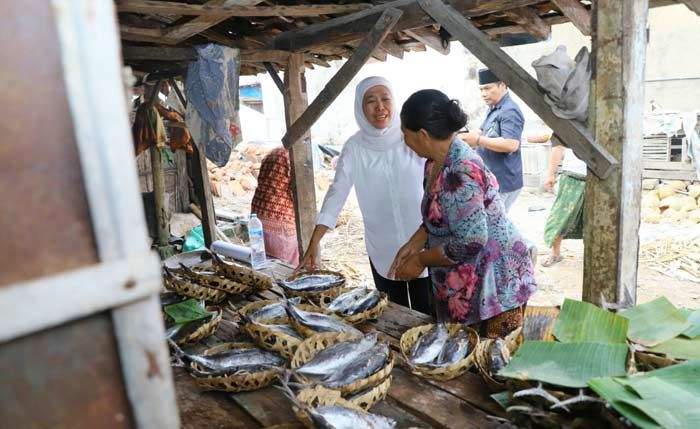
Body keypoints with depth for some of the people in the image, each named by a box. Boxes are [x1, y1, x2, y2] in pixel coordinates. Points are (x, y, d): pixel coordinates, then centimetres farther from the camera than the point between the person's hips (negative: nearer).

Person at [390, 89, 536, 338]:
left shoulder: (459, 175, -27)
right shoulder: (438, 161, 2)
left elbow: (471, 242, -29)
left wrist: (420, 260, -16)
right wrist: (414, 244, 0)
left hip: (495, 283, -9)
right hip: (466, 284, 9)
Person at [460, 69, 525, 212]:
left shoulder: (510, 111, -17)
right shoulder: (493, 109, 15)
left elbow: (511, 144, -27)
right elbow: (483, 131, 25)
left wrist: (478, 140, -26)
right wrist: (468, 136, 4)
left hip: (503, 182, -10)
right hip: (492, 180, 10)